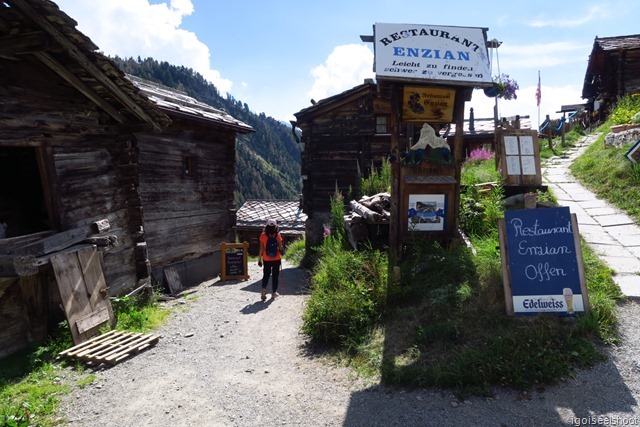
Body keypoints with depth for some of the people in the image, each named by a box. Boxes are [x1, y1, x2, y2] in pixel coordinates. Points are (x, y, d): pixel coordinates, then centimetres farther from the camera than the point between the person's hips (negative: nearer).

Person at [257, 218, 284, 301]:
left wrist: (259, 259, 3)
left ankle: (264, 290, -4)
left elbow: (261, 249, -4)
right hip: (276, 259, 0)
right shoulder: (278, 235, -8)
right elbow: (280, 248, -5)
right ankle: (273, 293, 18)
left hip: (266, 259, 0)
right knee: (275, 276, 12)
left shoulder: (263, 235, -7)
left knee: (266, 275, 15)